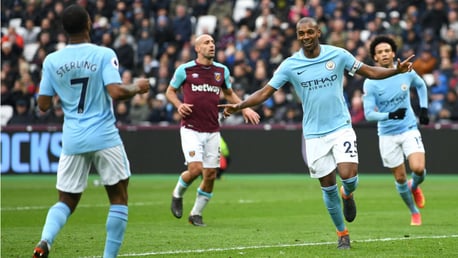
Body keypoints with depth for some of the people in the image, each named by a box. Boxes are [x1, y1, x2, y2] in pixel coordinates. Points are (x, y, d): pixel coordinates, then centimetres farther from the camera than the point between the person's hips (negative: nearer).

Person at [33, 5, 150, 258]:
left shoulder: (52, 61, 2)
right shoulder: (104, 55, -8)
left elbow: (43, 104, 5)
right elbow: (116, 92, -18)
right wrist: (137, 87, 0)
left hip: (72, 140, 3)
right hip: (104, 137, -3)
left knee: (66, 201, 12)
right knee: (119, 198, 12)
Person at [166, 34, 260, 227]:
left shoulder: (222, 71, 8)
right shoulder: (185, 70, -2)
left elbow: (229, 93, 23)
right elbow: (170, 91, 10)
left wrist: (245, 108, 8)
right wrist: (179, 105, -10)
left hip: (213, 131, 4)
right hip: (191, 129, -4)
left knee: (210, 174, 1)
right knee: (195, 169, -17)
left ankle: (196, 213, 19)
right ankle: (178, 194, 15)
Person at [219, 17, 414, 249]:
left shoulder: (338, 55, -3)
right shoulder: (290, 65, -4)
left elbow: (370, 72, 4)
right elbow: (265, 92, -3)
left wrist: (397, 70, -11)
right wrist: (239, 105, -17)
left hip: (341, 127, -1)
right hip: (314, 133, 1)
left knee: (348, 175, -19)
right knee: (328, 186, 4)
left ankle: (348, 195, 19)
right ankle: (342, 233, 20)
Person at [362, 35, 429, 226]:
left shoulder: (407, 72, -6)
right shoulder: (370, 83, -13)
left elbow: (421, 85, 17)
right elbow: (368, 114, -14)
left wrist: (424, 109, 8)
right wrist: (390, 115, -29)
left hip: (409, 129, 1)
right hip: (387, 135, -1)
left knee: (418, 168, -19)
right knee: (400, 178, 5)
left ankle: (414, 187, 17)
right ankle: (414, 212, 28)